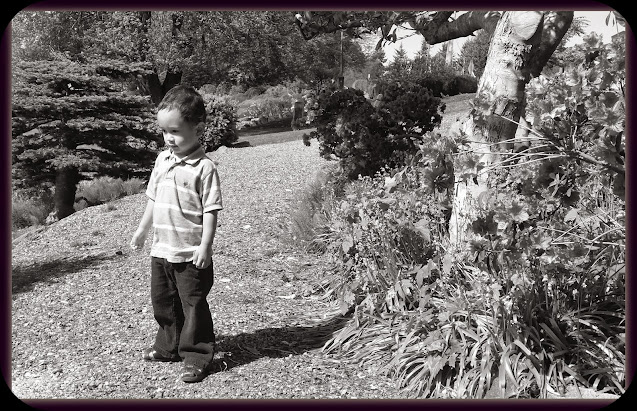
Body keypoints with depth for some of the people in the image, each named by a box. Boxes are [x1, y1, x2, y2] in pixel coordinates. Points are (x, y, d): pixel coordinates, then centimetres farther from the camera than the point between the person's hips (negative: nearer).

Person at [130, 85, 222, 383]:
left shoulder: (204, 168, -14)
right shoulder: (162, 160, 7)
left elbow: (210, 211, -15)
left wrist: (205, 246, -20)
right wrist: (142, 231, 20)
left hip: (191, 255, -7)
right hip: (161, 249, 7)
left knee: (193, 305, 2)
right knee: (163, 302, 19)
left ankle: (197, 357, 13)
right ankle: (169, 346, 37)